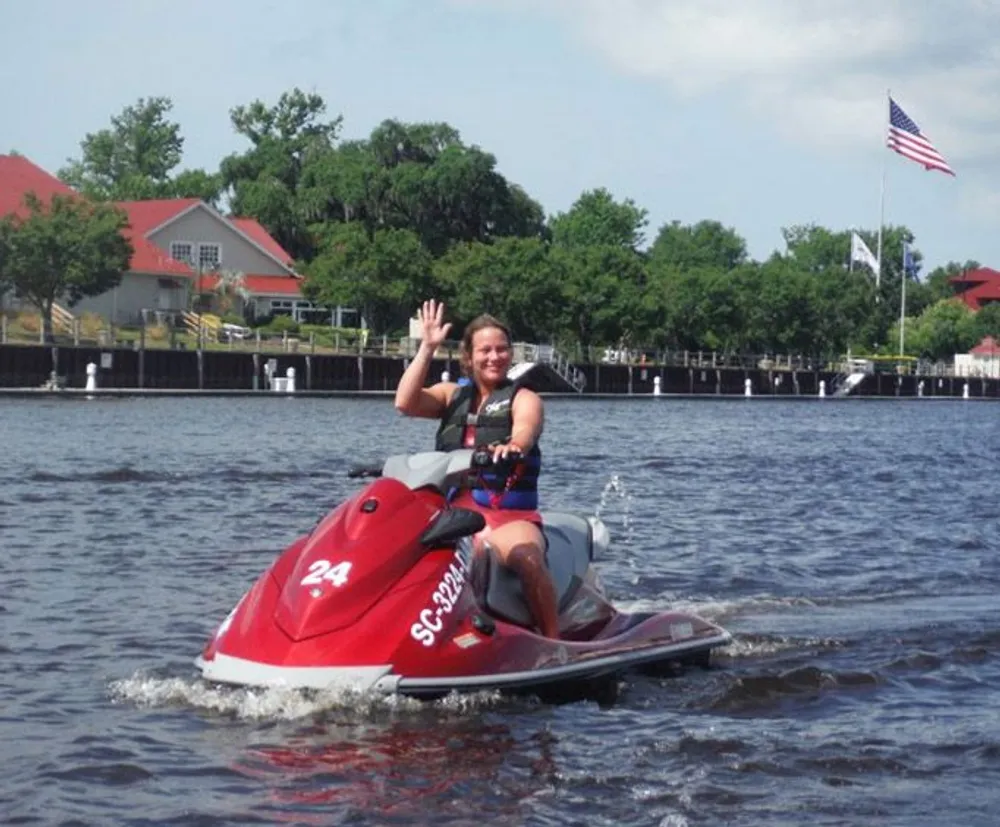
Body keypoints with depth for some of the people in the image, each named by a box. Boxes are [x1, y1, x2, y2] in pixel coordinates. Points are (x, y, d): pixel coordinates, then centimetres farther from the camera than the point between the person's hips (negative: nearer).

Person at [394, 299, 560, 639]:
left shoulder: (524, 399, 6)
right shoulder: (452, 395, 17)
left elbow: (525, 432, -16)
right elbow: (405, 403, 0)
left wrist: (512, 447, -40)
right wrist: (427, 348, -2)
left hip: (511, 515, -3)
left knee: (526, 557, -35)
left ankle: (553, 642, -29)